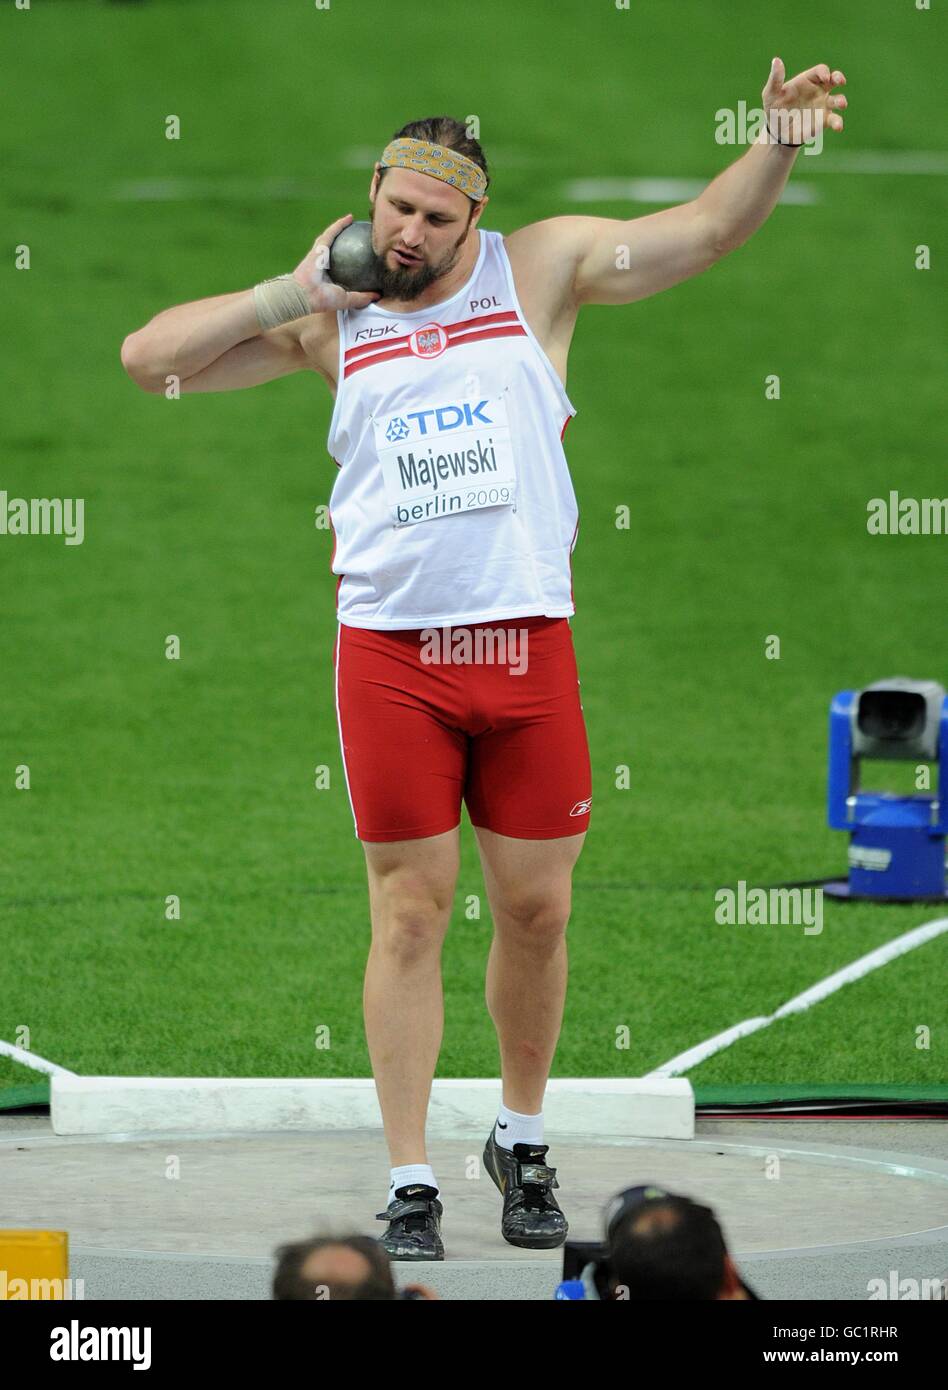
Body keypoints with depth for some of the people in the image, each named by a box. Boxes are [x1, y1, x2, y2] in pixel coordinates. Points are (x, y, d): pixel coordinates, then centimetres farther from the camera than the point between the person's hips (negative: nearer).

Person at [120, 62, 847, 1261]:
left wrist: (779, 141, -16)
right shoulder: (329, 318, 7)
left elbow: (708, 228, 2)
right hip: (392, 654, -1)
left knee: (535, 906, 6)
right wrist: (292, 292, -2)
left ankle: (522, 1140, 27)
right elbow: (148, 360, 6)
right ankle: (409, 1183, 5)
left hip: (528, 644, 1)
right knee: (411, 912, 0)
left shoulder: (539, 270, 6)